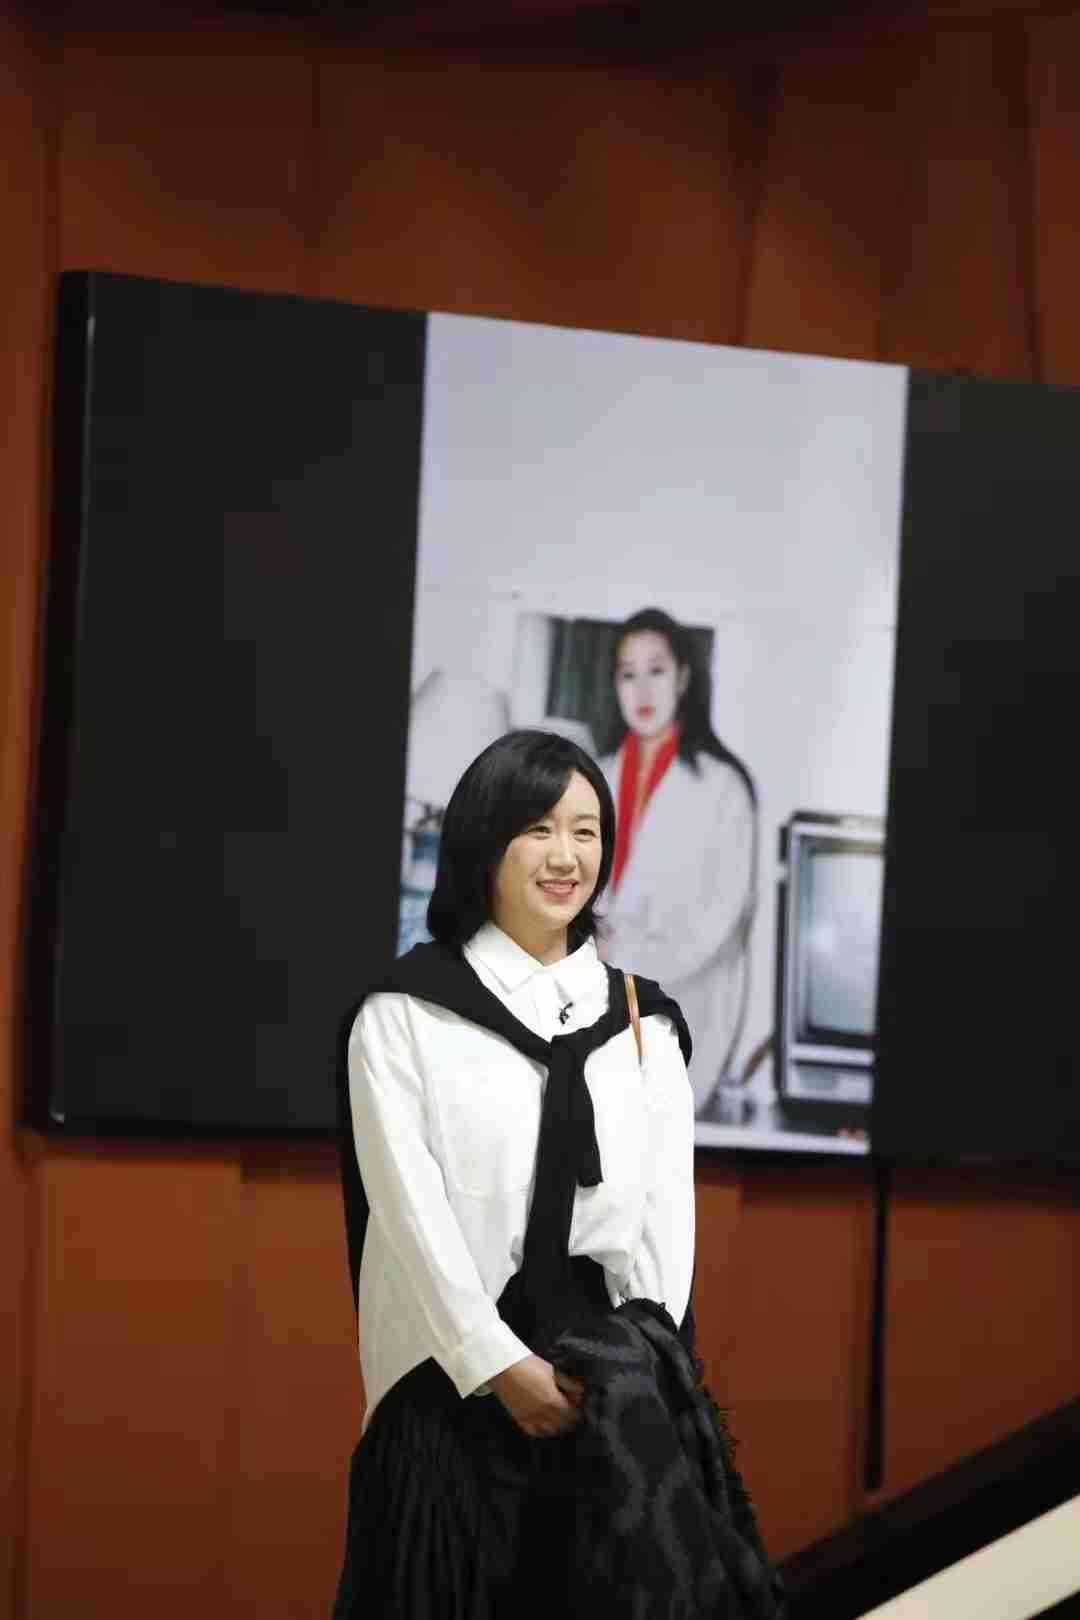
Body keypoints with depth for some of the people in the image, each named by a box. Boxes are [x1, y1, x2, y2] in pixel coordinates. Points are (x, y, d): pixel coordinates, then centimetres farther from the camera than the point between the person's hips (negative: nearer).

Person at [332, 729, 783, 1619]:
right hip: (457, 1381, -2)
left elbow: (668, 1207, 9)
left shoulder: (644, 1022, 13)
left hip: (617, 1374, 2)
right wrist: (503, 1367, -12)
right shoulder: (404, 1013, 2)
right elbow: (409, 1207, -5)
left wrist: (639, 1362, -5)